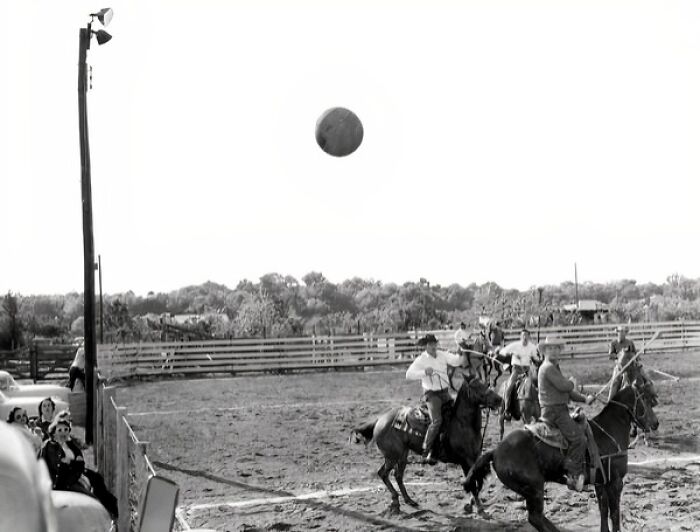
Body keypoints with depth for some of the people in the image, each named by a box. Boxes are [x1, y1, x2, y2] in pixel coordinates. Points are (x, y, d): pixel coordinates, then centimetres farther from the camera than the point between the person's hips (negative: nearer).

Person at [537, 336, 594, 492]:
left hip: (559, 410, 11)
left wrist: (584, 399, 13)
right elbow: (564, 386, -21)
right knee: (579, 438, -19)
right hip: (554, 410, -11)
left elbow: (567, 391, 24)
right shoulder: (548, 368, -13)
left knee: (583, 428, 16)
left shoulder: (554, 368, 21)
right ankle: (573, 474, -17)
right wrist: (572, 382, 1)